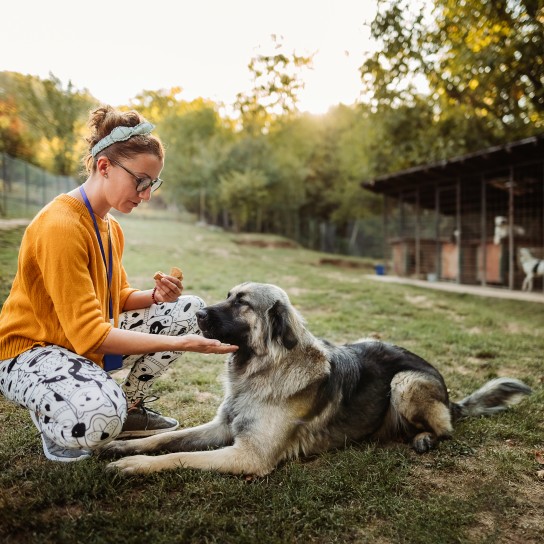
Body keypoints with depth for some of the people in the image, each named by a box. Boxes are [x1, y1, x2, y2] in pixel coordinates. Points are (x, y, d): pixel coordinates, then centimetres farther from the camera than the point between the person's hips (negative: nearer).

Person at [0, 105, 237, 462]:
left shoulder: (110, 227, 3)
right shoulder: (60, 226, -26)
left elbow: (116, 298, 9)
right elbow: (90, 335, -30)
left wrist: (154, 296, -14)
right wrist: (182, 344, -31)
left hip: (86, 340, 8)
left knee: (191, 310, -4)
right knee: (99, 418, -39)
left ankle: (131, 407, 9)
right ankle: (52, 418, -1)